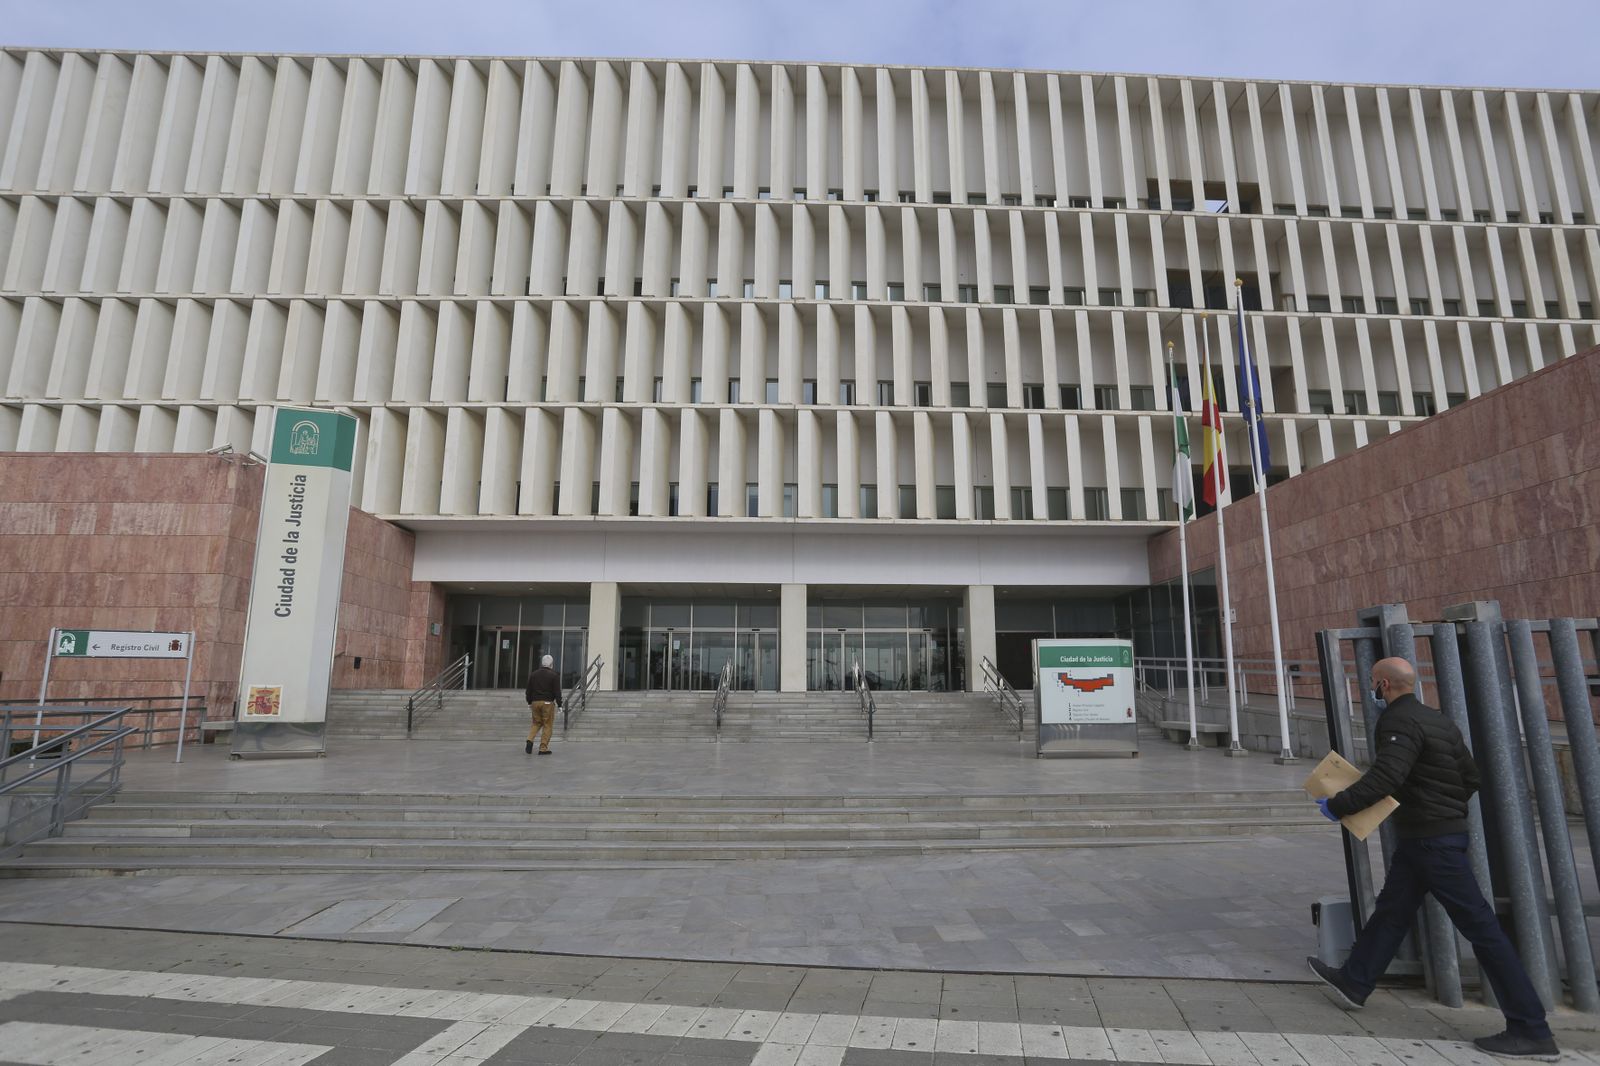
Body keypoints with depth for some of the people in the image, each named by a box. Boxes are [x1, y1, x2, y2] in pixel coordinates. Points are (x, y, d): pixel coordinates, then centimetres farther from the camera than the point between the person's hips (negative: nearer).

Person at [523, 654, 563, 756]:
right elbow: (557, 692, -8)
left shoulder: (533, 674, 9)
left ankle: (530, 739, -5)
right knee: (547, 725, 2)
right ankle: (543, 749, 0)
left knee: (536, 723, 18)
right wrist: (559, 704, -2)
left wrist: (529, 702, 22)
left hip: (535, 702, 5)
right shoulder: (554, 676, -6)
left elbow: (528, 691, 13)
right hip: (548, 703, -5)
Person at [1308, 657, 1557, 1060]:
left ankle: (1531, 1030, 8)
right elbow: (1470, 777, 14)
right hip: (1419, 838, 10)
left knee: (1478, 925, -2)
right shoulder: (1435, 720, 10)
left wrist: (1337, 806, -20)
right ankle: (1354, 982, 27)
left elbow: (1384, 778, -29)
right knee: (1391, 911, 16)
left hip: (1431, 840, -10)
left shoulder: (1399, 722, -19)